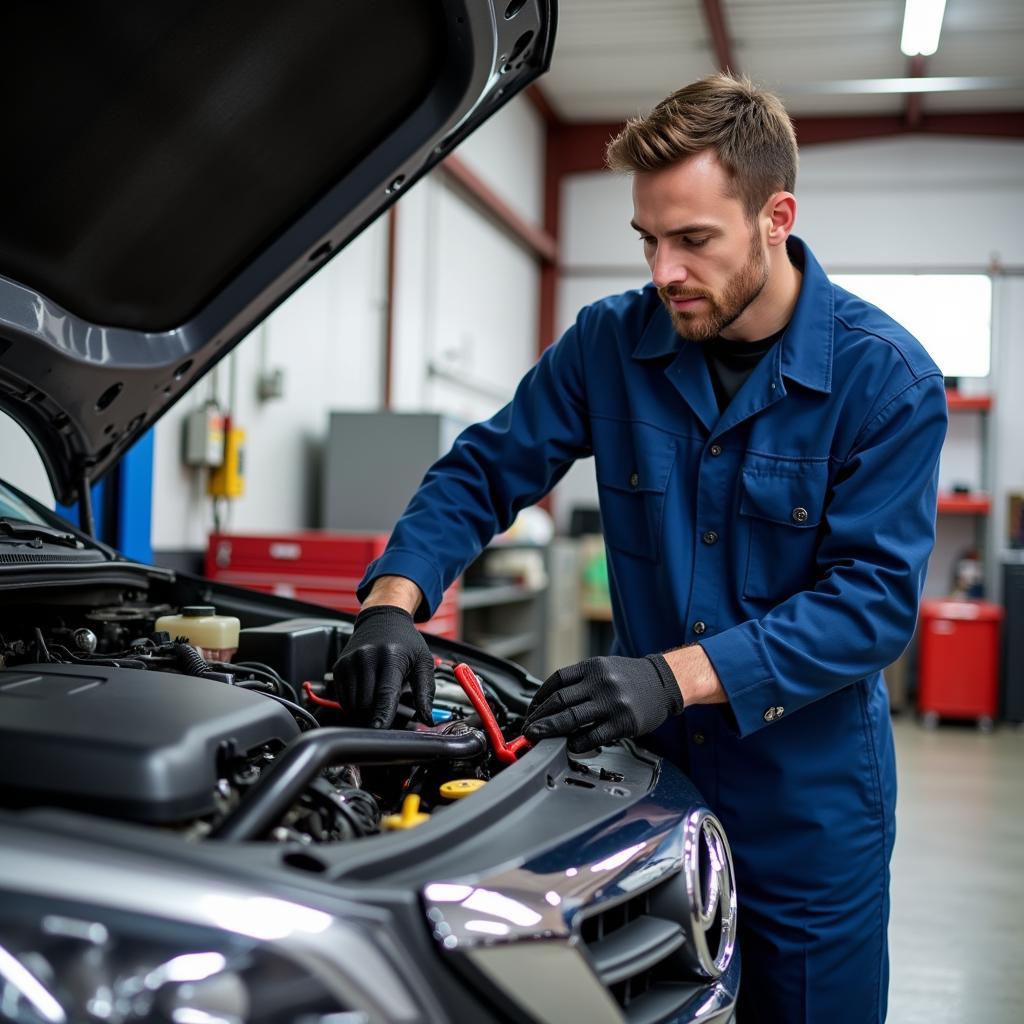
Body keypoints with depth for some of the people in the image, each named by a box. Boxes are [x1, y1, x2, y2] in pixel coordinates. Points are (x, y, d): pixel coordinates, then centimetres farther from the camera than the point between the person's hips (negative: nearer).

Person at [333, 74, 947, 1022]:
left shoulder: (886, 376, -15)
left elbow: (874, 596, -19)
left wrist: (680, 675, -30)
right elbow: (483, 472, 0)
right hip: (646, 767, 3)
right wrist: (393, 601, -18)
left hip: (809, 802, -2)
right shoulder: (612, 342, -5)